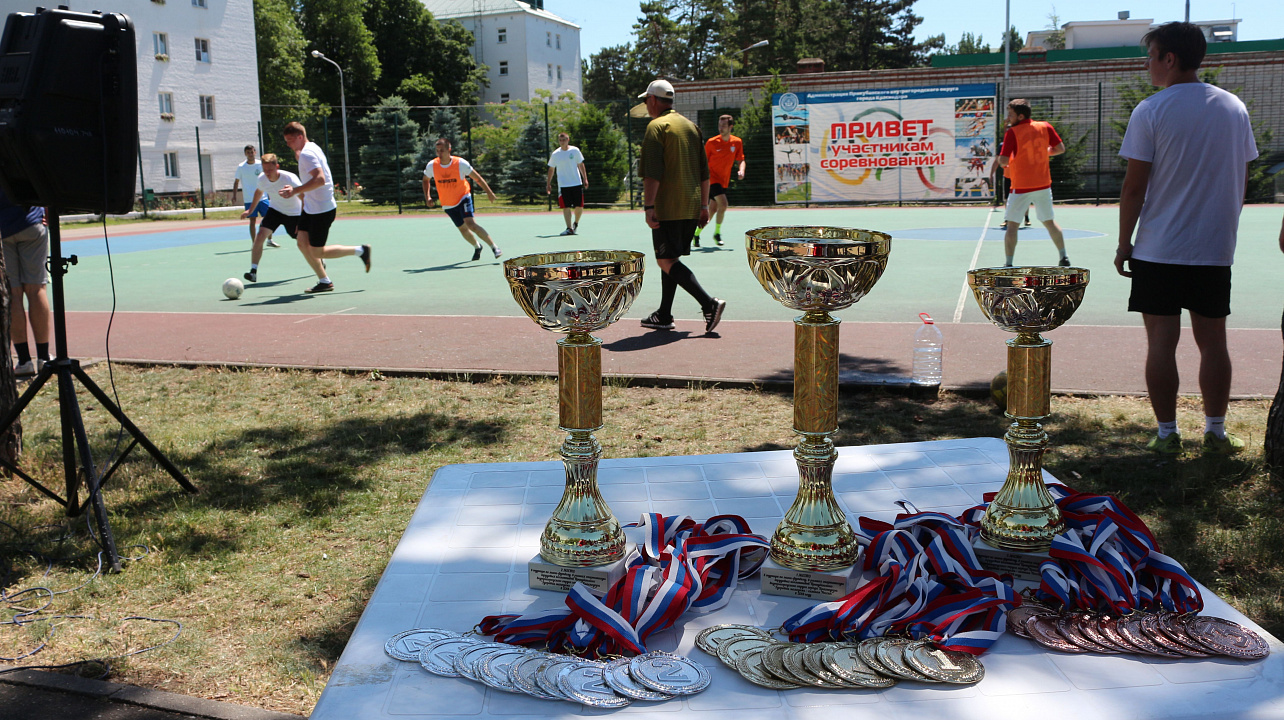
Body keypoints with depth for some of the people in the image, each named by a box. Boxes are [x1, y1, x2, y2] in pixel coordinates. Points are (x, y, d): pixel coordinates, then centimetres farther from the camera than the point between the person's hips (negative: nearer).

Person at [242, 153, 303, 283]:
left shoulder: (290, 179, -30)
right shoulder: (261, 179, -15)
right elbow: (258, 192, 10)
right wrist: (250, 210, 19)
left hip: (294, 213, -3)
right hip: (275, 210, 3)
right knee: (260, 235, -18)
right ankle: (253, 272, -16)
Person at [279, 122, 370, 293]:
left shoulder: (307, 153, -20)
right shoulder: (312, 148, 11)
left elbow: (320, 179, -33)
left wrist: (295, 190, -34)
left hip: (322, 210, -10)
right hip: (311, 207, 10)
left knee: (316, 252, -3)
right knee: (302, 242, 6)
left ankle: (360, 251, 7)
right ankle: (324, 281, 13)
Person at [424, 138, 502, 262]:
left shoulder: (460, 163, -18)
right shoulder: (432, 165, -11)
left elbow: (477, 178, -8)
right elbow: (425, 180, 10)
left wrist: (489, 192, -9)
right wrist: (427, 197, -1)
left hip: (463, 197, -4)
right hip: (447, 204, 4)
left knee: (470, 223, -25)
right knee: (462, 229, 11)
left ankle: (494, 247, -19)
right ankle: (477, 247, 40)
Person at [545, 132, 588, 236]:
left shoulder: (575, 150, 0)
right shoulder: (555, 154, 1)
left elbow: (581, 165, 8)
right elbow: (551, 169, 10)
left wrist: (585, 179, 4)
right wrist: (548, 184, 9)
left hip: (577, 183, 1)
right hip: (563, 185, 0)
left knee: (579, 206, 1)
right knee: (566, 207, -6)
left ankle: (576, 223, 26)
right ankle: (569, 228, -3)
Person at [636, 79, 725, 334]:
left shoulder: (656, 127, -7)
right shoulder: (691, 126, 16)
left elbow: (652, 173, -17)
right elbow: (704, 172, 17)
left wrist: (648, 206, -18)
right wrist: (704, 205, 20)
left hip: (668, 208, -8)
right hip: (692, 207, 8)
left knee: (666, 261, -8)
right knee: (671, 260, 15)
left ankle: (709, 303, -20)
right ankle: (664, 316, 19)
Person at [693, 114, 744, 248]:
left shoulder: (737, 142, 2)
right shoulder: (712, 142, -8)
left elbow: (740, 160, 9)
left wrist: (741, 171, -12)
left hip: (724, 181, 5)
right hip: (712, 179, -5)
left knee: (713, 209, 7)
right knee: (723, 204, -22)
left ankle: (696, 233, 23)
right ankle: (717, 233, -5)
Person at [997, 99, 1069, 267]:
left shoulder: (1012, 132, -14)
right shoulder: (1045, 126, 0)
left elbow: (1003, 161, -19)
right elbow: (1060, 148, 5)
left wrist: (1004, 163, 3)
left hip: (1021, 187, -5)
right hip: (1043, 184, 5)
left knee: (1012, 225, 1)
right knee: (1049, 221, 19)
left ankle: (1008, 264, -4)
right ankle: (1064, 258, 24)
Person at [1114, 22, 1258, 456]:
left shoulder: (1151, 111, -8)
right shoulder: (1235, 108, 7)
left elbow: (1134, 186, -9)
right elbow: (1242, 181, 12)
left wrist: (1123, 244, -1)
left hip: (1158, 249, -4)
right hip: (1216, 249, 4)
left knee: (1161, 341, 2)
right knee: (1212, 341, 10)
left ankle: (1167, 435, 7)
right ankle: (1216, 433, 17)